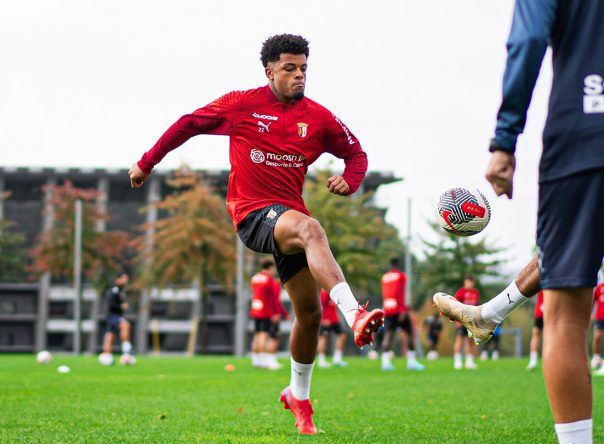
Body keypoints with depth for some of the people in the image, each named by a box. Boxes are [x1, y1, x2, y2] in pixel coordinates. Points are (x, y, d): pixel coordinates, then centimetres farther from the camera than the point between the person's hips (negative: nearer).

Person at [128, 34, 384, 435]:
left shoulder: (318, 117, 6)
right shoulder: (242, 105, 0)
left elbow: (357, 154, 16)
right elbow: (190, 124, 10)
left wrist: (348, 181, -7)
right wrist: (147, 162, 14)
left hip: (290, 214, 5)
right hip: (252, 211, -5)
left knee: (310, 311, 5)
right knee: (310, 228, -37)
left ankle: (298, 395, 26)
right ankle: (355, 315, -53)